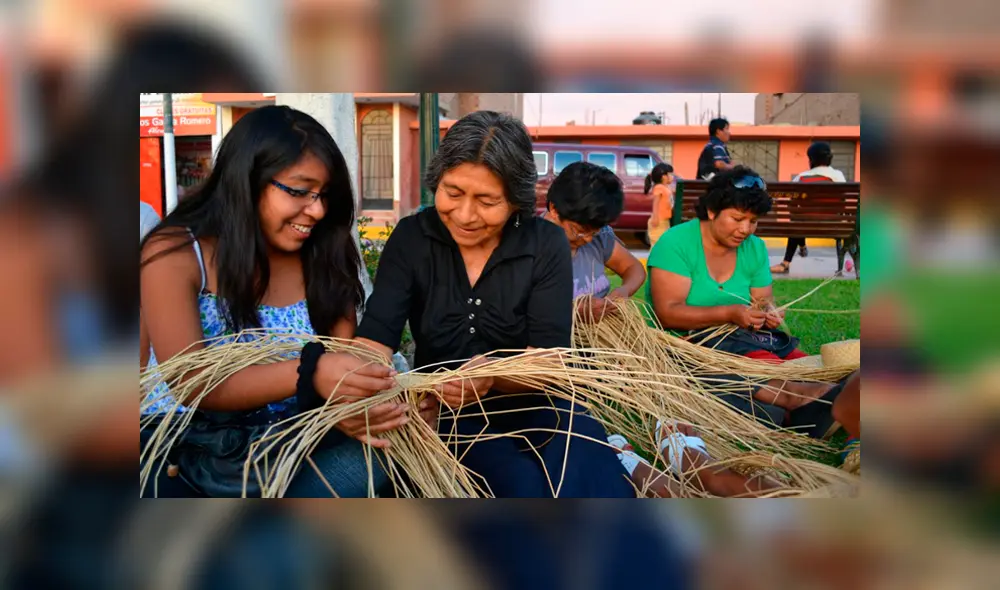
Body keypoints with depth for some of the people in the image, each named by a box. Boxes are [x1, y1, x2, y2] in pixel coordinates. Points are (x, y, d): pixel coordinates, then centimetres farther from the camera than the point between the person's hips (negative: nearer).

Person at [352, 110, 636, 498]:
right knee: (527, 487, -29)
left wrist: (494, 377, -36)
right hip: (446, 413, 0)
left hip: (531, 407, 0)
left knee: (593, 476, -30)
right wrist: (367, 383, -38)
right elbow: (375, 336, -14)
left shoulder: (546, 244, -7)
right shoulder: (411, 238, -5)